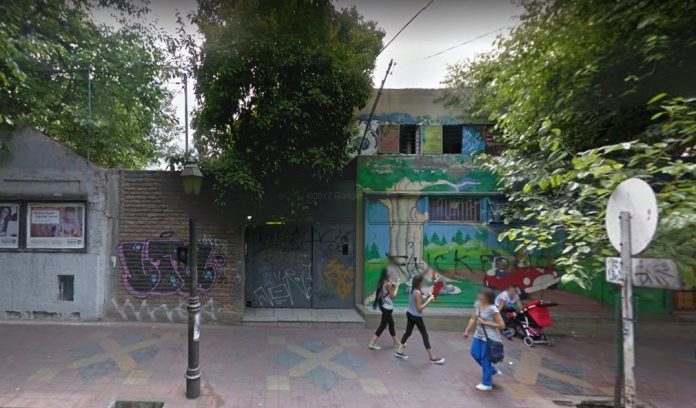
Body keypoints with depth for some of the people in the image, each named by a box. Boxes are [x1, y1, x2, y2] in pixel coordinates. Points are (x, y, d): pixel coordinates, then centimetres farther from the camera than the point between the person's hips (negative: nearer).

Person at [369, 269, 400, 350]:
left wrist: (393, 286, 10)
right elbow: (393, 296, -14)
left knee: (391, 324, 19)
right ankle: (372, 343, 3)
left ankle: (396, 342, 32)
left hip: (384, 306, 9)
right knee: (383, 326, 0)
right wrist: (397, 286, -8)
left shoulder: (381, 282, 4)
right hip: (387, 307, -9)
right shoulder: (388, 283, -20)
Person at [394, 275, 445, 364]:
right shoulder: (418, 293, -23)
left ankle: (399, 351, 23)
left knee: (408, 332, 18)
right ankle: (432, 357, 11)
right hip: (416, 317, -8)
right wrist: (429, 300, -20)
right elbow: (419, 308, -20)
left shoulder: (412, 290, 3)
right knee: (425, 335, 2)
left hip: (410, 314, 8)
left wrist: (426, 297, 4)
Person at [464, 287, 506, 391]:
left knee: (485, 359, 4)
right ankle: (492, 370, 37)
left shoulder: (492, 309, -23)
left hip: (489, 338, -8)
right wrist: (467, 330, 4)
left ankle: (486, 384, 23)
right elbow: (473, 318, 10)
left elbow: (501, 325, -20)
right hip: (479, 335, 8)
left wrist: (485, 323, -21)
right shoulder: (478, 304, -2)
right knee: (475, 354, 14)